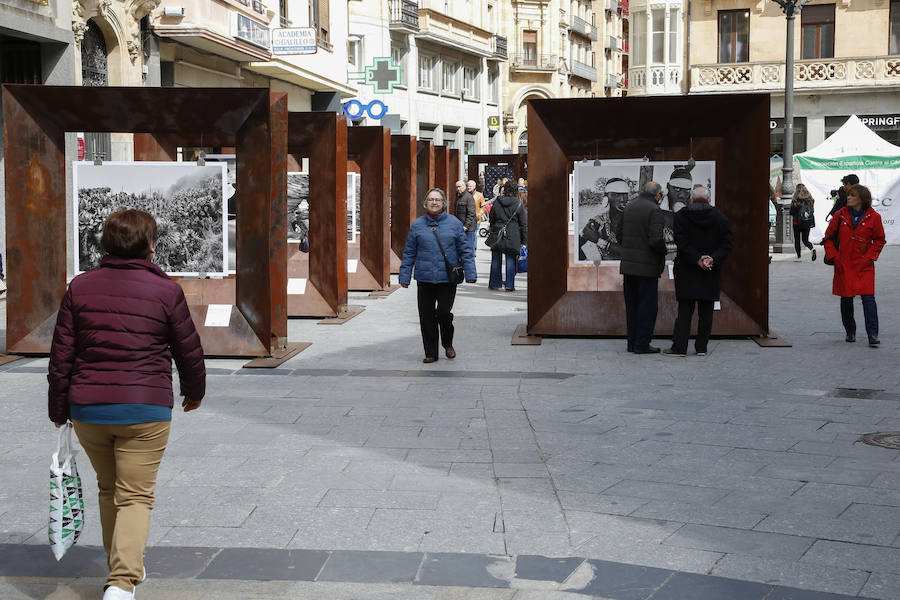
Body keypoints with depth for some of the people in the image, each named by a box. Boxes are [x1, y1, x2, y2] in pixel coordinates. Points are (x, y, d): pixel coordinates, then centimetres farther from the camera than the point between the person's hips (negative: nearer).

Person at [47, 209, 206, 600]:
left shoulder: (80, 287, 4)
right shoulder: (166, 291, -3)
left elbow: (61, 354, 5)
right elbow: (189, 351, 5)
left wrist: (59, 408, 14)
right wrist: (194, 391, 23)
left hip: (87, 409, 3)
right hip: (145, 409, -3)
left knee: (108, 490, 20)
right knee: (135, 496, 1)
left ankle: (124, 567, 33)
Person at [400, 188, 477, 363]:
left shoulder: (454, 224, 4)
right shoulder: (417, 225, 7)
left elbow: (465, 250, 6)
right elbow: (409, 253, 11)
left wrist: (470, 273, -1)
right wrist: (405, 276, 8)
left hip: (447, 278, -2)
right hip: (424, 279, 2)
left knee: (443, 313, -8)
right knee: (426, 317, 3)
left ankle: (448, 344, 19)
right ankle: (431, 353, 15)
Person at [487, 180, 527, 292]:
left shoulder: (497, 202, 3)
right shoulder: (519, 204, -5)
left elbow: (491, 219, 11)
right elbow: (523, 224, -2)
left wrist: (492, 232, 23)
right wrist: (524, 240, 5)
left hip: (497, 235, 3)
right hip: (512, 236, -2)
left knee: (496, 260, 11)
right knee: (510, 260, 3)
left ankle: (494, 283, 18)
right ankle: (509, 285, 4)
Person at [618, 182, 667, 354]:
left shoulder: (629, 207, 9)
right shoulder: (655, 211, -14)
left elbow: (619, 235, 12)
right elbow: (656, 240, -21)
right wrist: (663, 250, -2)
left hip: (628, 264, 7)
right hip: (647, 266, -7)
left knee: (632, 304, 12)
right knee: (647, 305, 0)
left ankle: (632, 342, 16)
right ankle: (642, 344, 1)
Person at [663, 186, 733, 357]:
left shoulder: (680, 216, -4)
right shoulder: (720, 218, 3)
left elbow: (682, 243, -12)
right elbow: (727, 244, -4)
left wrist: (697, 259, -13)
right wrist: (713, 259, -12)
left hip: (687, 272, -1)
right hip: (711, 273, 1)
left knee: (685, 310, 2)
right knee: (706, 311, 8)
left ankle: (679, 347, -1)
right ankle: (701, 347, 10)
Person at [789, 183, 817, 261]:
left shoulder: (795, 200, -10)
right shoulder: (809, 199, 1)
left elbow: (792, 213, -7)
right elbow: (812, 212, 6)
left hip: (797, 223, -3)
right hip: (808, 223, 3)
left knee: (797, 240, 10)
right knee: (805, 240, 10)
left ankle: (798, 256, 10)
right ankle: (812, 248, -17)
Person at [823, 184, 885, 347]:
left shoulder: (873, 217, -3)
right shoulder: (841, 215, 1)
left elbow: (879, 240, 7)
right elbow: (829, 236, 9)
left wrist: (869, 256, -4)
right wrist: (833, 256, 0)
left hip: (864, 266, -2)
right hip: (843, 265, 2)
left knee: (868, 298, -11)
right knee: (846, 299, 6)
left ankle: (873, 335, -9)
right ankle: (850, 332, 21)